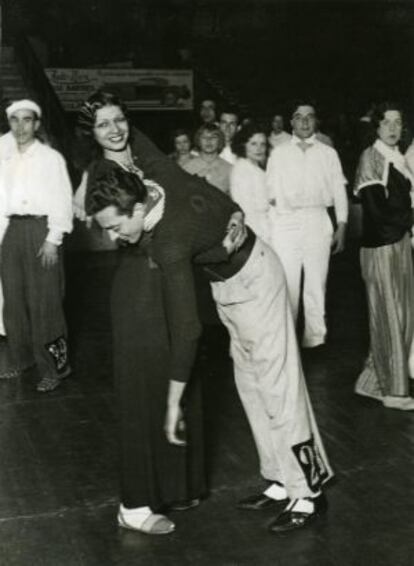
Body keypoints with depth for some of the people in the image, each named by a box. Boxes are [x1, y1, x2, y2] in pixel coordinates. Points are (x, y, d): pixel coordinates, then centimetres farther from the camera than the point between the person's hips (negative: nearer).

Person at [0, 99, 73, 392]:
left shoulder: (51, 157, -1)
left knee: (44, 301, -5)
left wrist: (53, 239, -13)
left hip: (41, 229, -5)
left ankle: (54, 366, 4)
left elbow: (62, 200, -6)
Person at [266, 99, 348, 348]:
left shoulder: (328, 153, 12)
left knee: (317, 283, 2)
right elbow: (270, 192, 7)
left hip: (318, 221, 1)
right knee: (287, 283, -4)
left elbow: (339, 190, 10)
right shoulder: (279, 153, 10)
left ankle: (315, 338, 10)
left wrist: (341, 226, 2)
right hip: (286, 222, -1)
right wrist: (269, 229, -1)